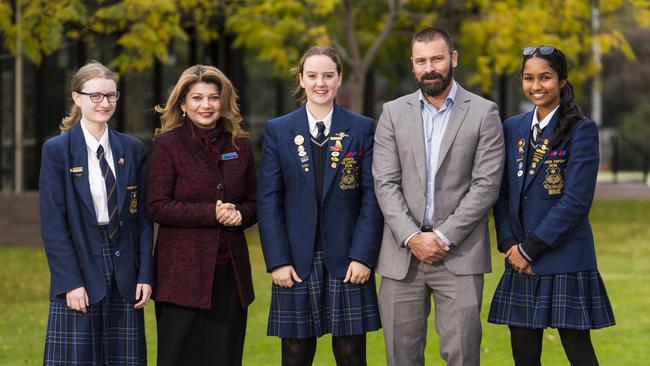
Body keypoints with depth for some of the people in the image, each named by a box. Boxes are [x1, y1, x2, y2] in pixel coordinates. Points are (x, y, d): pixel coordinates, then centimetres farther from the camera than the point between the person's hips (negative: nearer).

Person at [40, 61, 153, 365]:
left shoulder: (132, 149, 9)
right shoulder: (57, 151, -1)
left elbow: (143, 217, 9)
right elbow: (52, 224, -6)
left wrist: (145, 275, -1)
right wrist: (71, 282, -13)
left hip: (125, 281, 3)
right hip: (78, 277, -3)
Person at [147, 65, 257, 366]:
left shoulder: (239, 146, 11)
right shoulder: (167, 145, -2)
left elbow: (253, 203, 17)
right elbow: (158, 207, -8)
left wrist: (240, 214, -7)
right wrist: (211, 213, -17)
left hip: (230, 273, 4)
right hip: (183, 273, -4)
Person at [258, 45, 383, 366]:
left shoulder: (362, 129, 4)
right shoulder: (278, 131, 5)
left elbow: (371, 197, 1)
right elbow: (268, 200, 2)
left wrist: (363, 256, -8)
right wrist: (277, 261, -6)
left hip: (347, 263, 0)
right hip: (297, 263, 1)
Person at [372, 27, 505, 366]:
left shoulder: (483, 113, 2)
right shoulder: (393, 113, 9)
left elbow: (486, 184, -4)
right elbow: (386, 183, 2)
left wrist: (444, 237, -11)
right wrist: (411, 237, -11)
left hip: (459, 253, -2)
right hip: (402, 253, 2)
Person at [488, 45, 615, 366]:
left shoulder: (581, 130, -6)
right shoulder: (513, 128, 11)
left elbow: (576, 200, -13)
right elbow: (502, 192, 11)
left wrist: (529, 249, -12)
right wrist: (509, 245, -4)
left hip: (565, 261, -5)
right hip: (520, 262, 5)